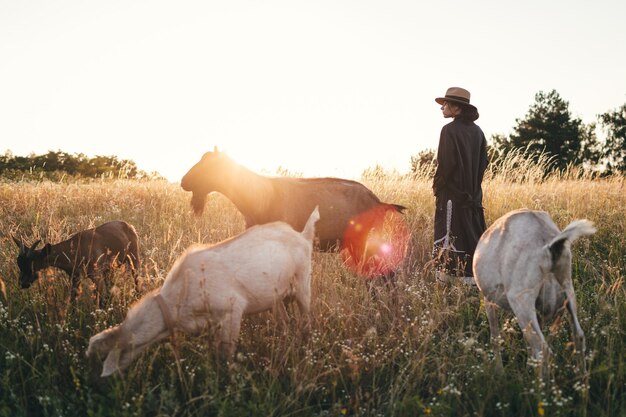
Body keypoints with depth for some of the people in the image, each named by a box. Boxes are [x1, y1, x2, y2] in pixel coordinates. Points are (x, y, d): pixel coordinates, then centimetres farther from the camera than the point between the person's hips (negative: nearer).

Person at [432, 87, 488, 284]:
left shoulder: (450, 130, -13)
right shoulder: (477, 131, 8)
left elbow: (446, 163, -18)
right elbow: (484, 161, 10)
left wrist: (437, 186, -6)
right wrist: (473, 183, 17)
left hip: (452, 192, -7)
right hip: (473, 194, 7)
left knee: (451, 235, -2)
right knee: (475, 235, 10)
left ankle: (445, 276, -1)